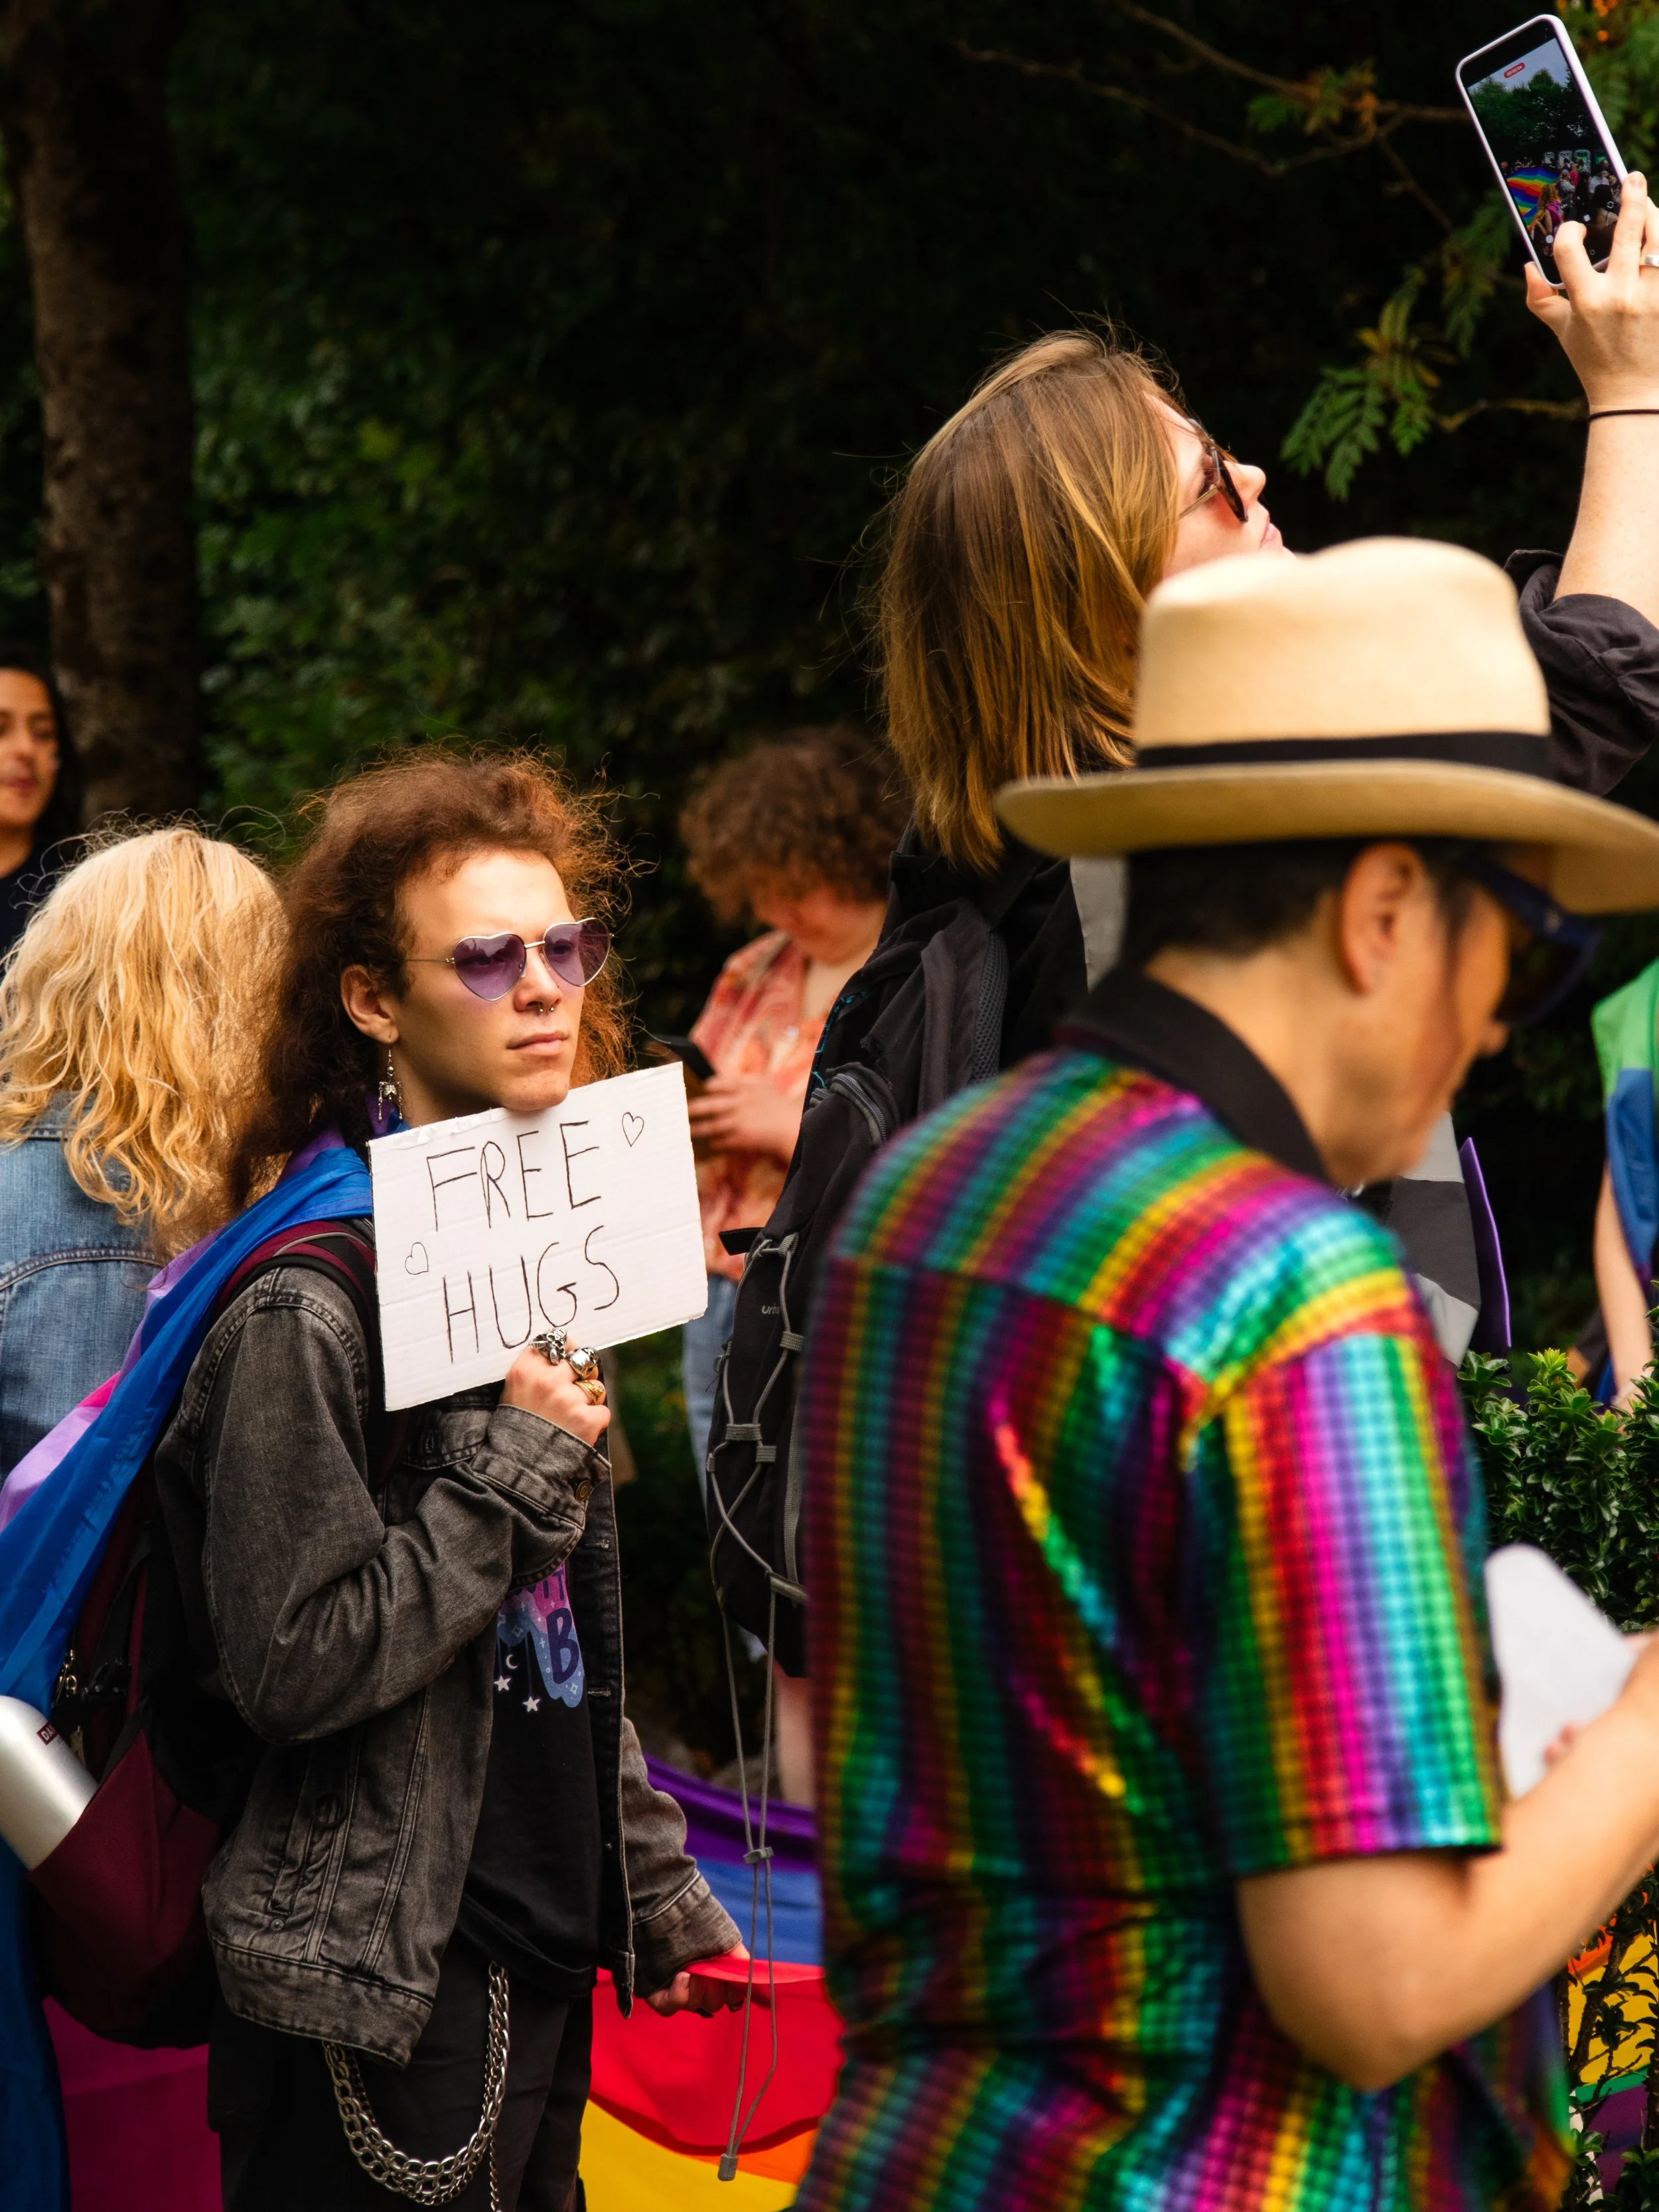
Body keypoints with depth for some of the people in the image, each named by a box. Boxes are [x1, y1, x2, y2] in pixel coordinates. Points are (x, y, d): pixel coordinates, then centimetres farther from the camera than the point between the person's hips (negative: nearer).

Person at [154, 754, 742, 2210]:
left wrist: (656, 1890, 20)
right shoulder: (310, 1305, -16)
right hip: (380, 1988, -9)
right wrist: (512, 1473, -18)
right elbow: (291, 1665, -21)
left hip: (539, 1951, 9)